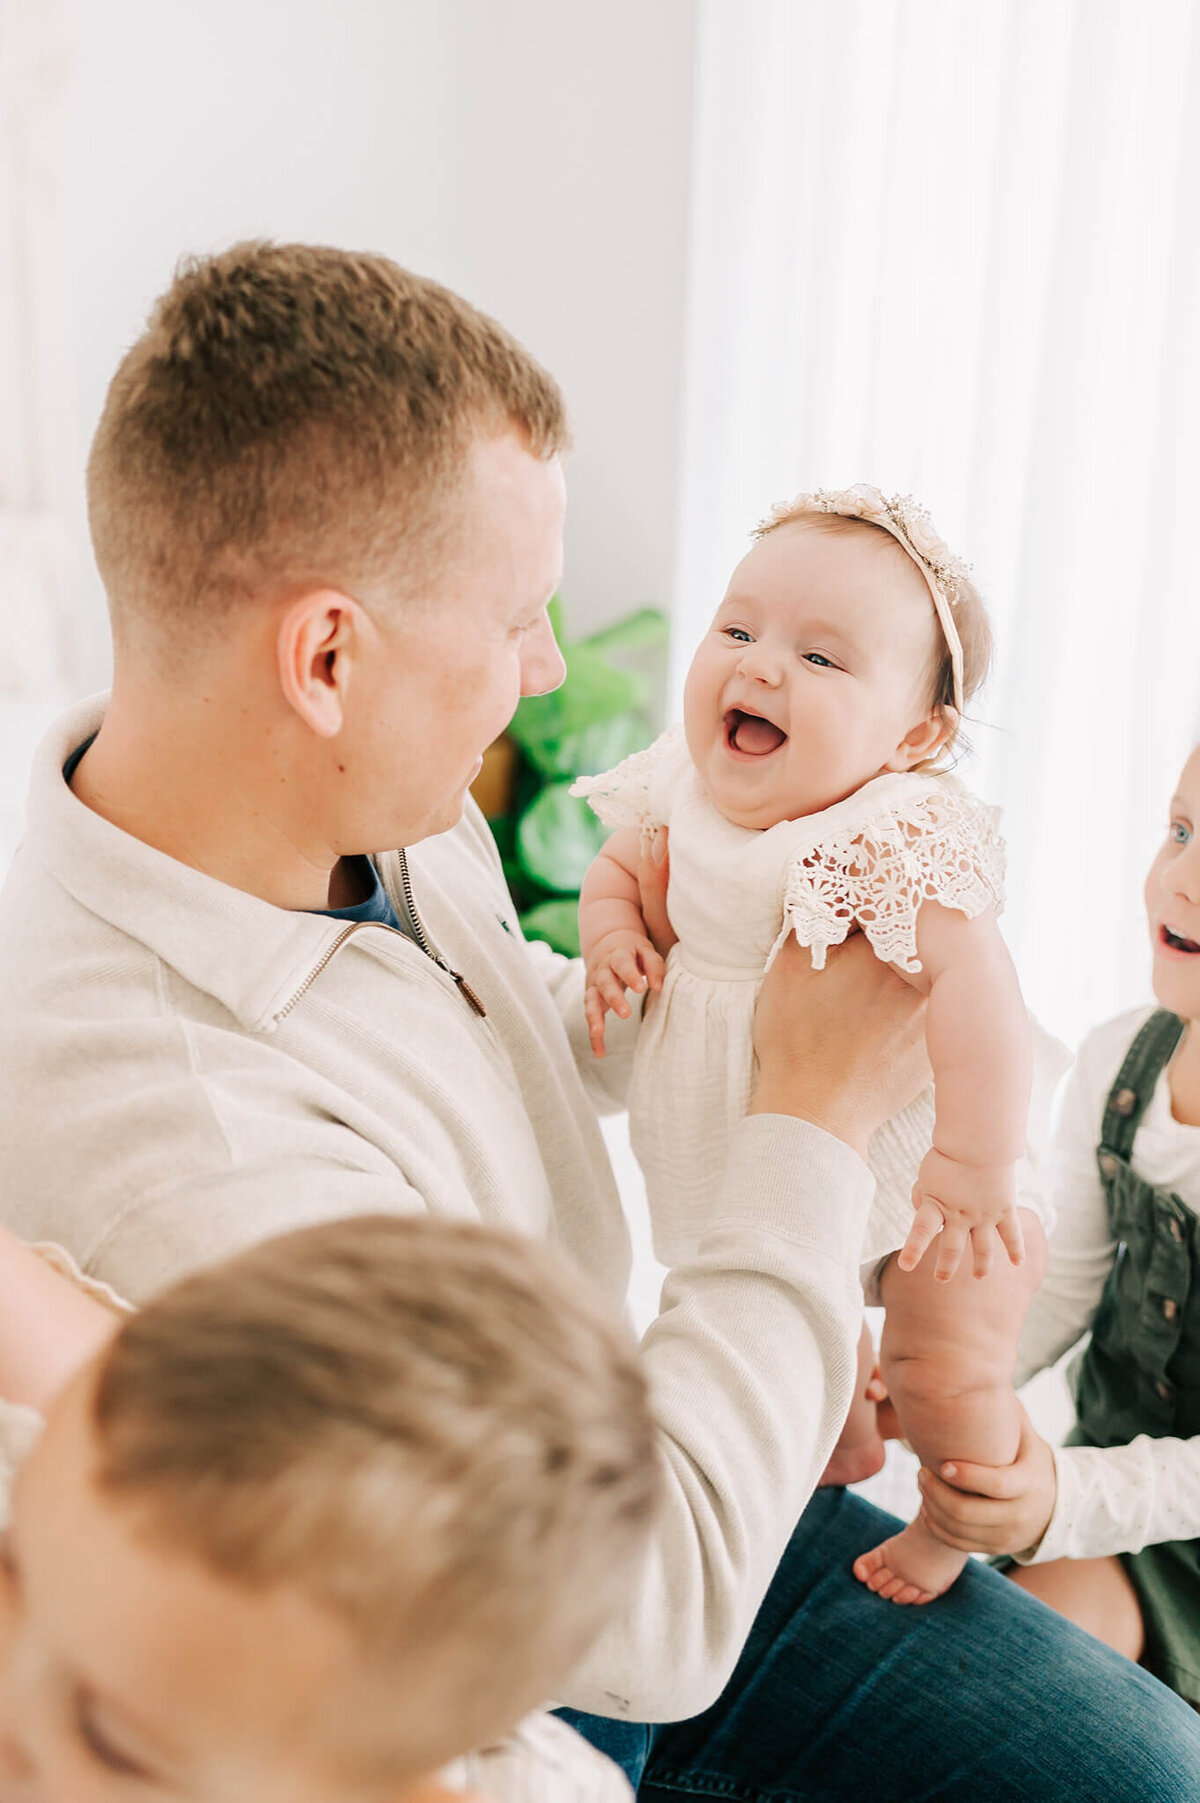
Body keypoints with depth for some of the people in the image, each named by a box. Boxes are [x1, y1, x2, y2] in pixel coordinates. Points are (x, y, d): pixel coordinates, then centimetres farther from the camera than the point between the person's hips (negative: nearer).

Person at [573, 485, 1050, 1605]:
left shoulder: (891, 843, -36)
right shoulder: (681, 786, -14)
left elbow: (974, 984, -42)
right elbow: (618, 867, 5)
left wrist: (976, 1168, -40)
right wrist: (611, 935, -15)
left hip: (907, 1163, -7)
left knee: (943, 1367, 5)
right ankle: (843, 1447, 61)